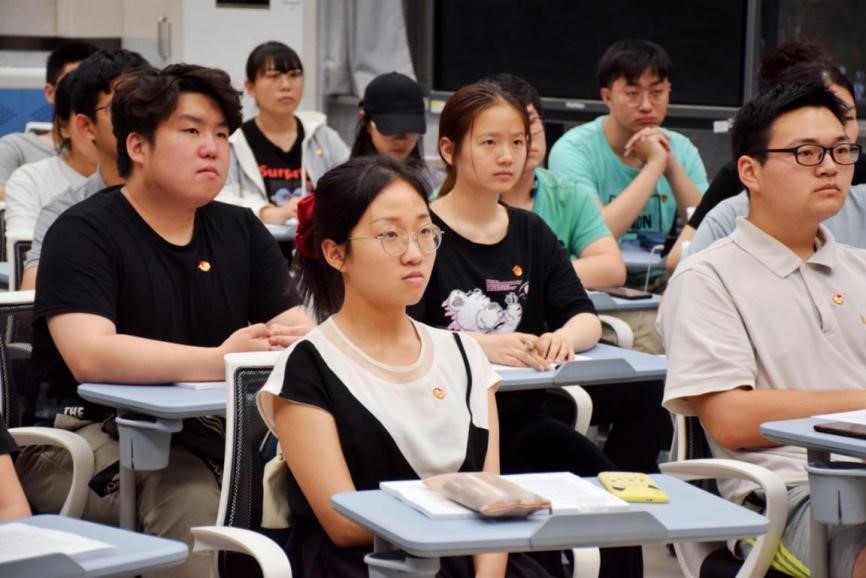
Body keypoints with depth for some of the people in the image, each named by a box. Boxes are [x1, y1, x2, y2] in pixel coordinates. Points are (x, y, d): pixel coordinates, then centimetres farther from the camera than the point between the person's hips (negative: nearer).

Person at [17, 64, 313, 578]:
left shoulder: (242, 232, 12)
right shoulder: (85, 233, -8)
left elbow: (299, 327, 4)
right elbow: (90, 355, -23)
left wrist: (295, 343, -21)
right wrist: (220, 361, -29)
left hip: (202, 433, 6)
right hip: (87, 435, -6)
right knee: (191, 499, -35)